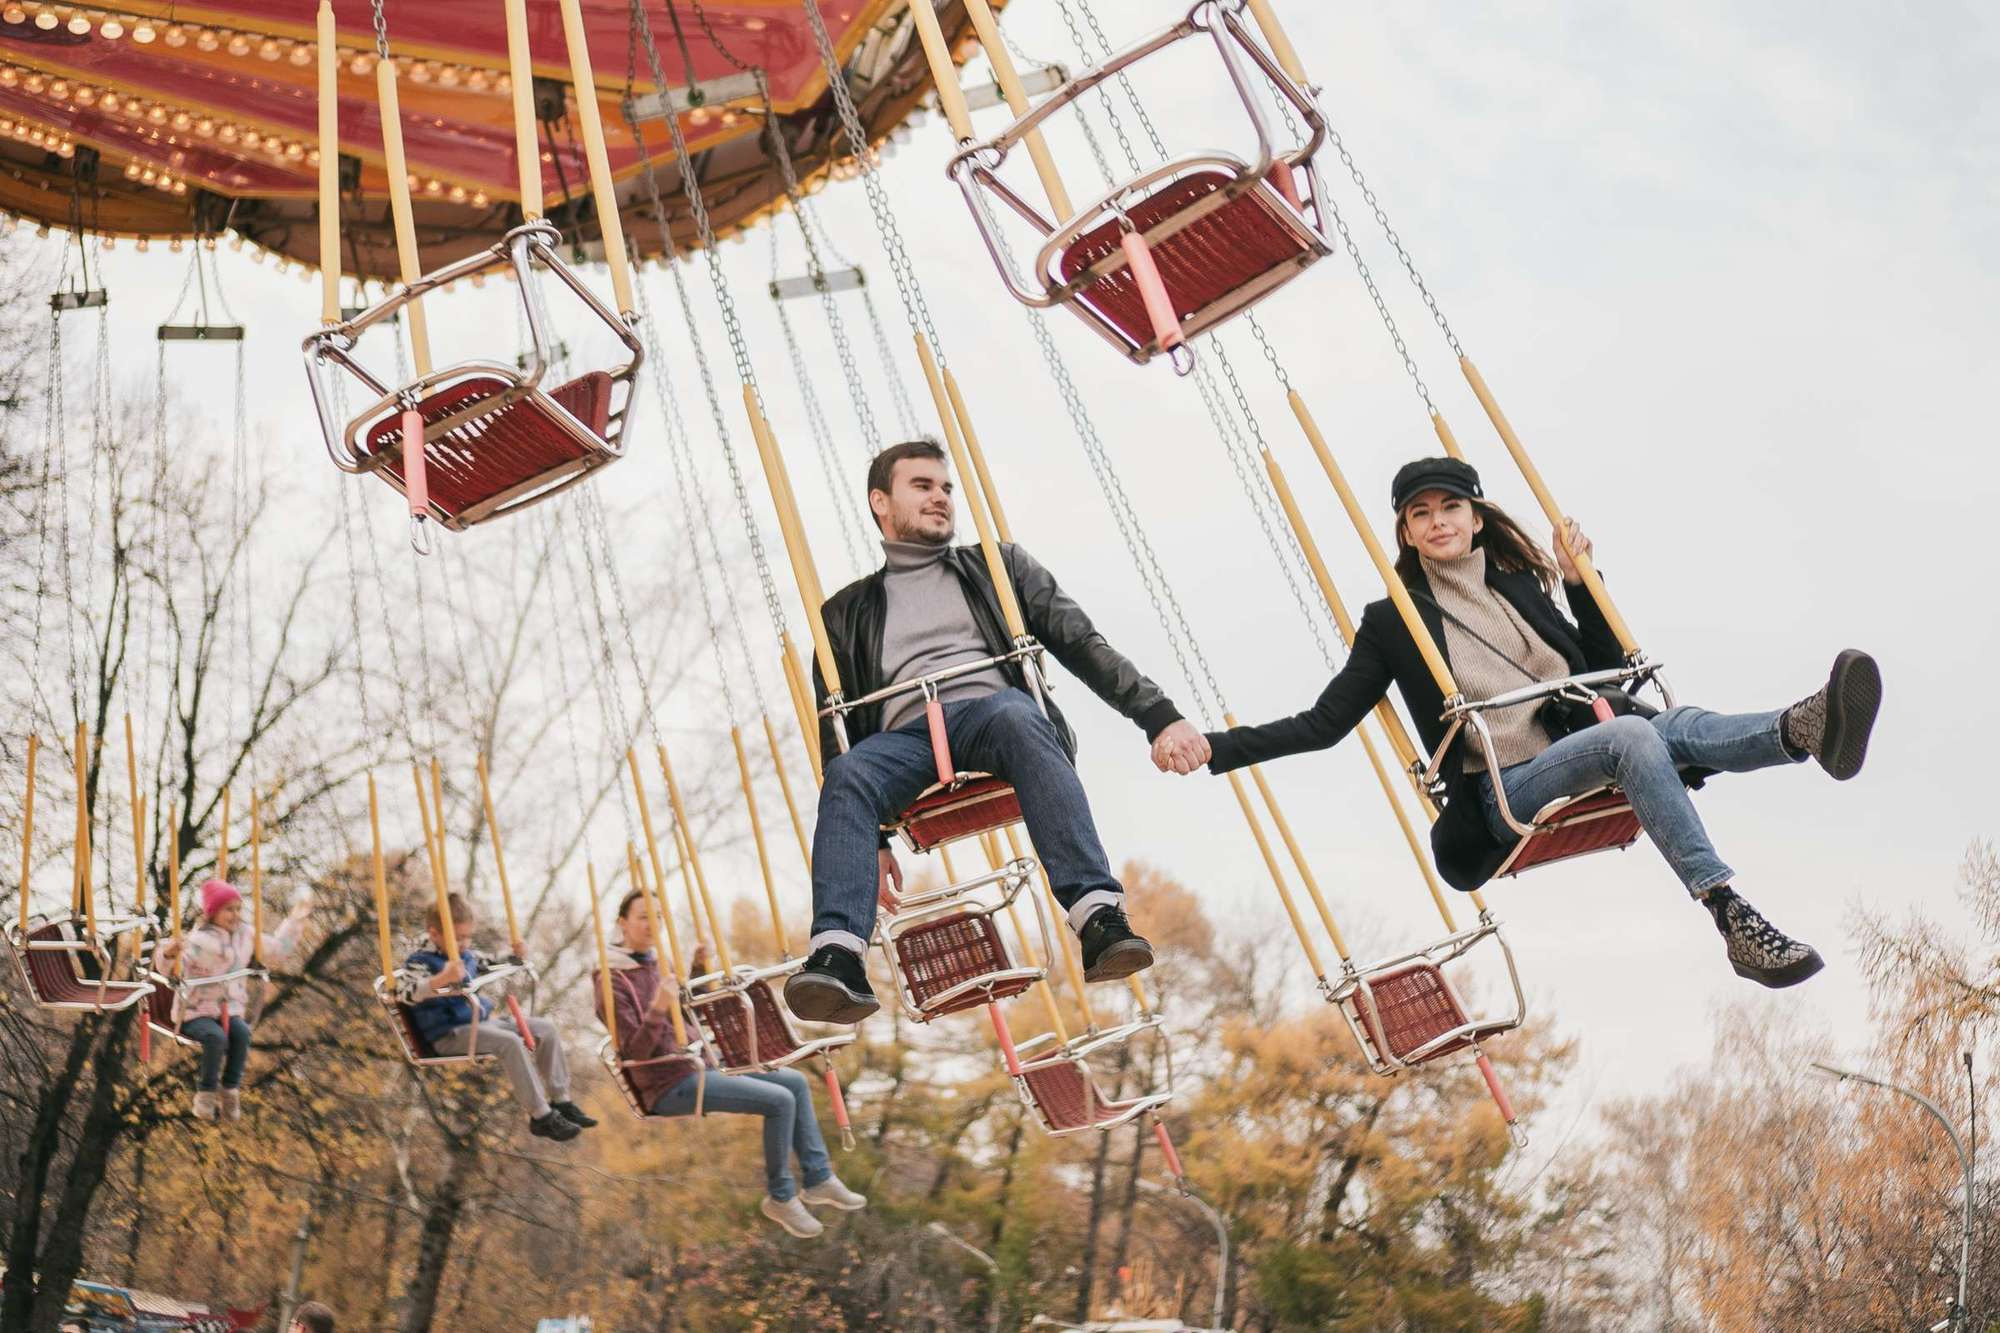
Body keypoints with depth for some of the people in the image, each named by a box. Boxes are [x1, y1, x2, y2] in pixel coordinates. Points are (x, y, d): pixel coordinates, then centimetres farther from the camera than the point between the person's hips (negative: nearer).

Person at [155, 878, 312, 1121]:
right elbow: (169, 969, -23)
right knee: (216, 1037, -34)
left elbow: (277, 951, 18)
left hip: (231, 1010, 4)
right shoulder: (198, 940, -14)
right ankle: (206, 1094, -15)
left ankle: (230, 1090, -15)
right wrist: (168, 954, -46)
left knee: (241, 1033, -29)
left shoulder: (246, 935, 5)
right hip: (196, 1012, -4)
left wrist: (295, 920, 15)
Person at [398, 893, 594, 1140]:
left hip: (480, 1022, 9)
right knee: (510, 1042, -32)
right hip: (449, 1035, -9)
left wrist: (514, 956, 11)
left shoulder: (468, 956, 12)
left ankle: (560, 1101, 3)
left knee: (545, 1029, 2)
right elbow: (405, 992, -32)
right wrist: (442, 979, -47)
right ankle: (541, 1117, -27)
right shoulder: (420, 962, -12)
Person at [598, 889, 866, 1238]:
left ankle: (818, 1180, 10)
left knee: (796, 1082, 5)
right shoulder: (613, 982, -15)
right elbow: (635, 1052, -21)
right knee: (779, 1100, -20)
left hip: (696, 1065, 9)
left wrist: (697, 969, 8)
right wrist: (657, 1010, -37)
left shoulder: (655, 962, 11)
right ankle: (780, 1198, -3)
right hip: (670, 1086, -9)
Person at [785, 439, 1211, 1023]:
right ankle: (837, 959, -51)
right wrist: (869, 839, 6)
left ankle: (1100, 920, -52)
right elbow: (836, 734, 20)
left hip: (992, 708, -1)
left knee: (1017, 717, -39)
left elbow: (1082, 644, 15)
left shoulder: (996, 568, 25)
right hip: (904, 736, 1)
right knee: (846, 774, -34)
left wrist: (1160, 715, 1)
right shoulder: (847, 612, 25)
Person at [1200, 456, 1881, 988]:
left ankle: (1804, 728, -58)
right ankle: (1734, 920, -47)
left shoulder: (1519, 582, 20)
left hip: (1584, 764, 5)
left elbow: (1606, 669, 24)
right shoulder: (1391, 621, 7)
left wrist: (1580, 584, 10)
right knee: (1633, 733, -33)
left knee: (1679, 726, -27)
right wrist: (1215, 748, -5)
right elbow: (1324, 723, 5)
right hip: (1503, 793, -5)